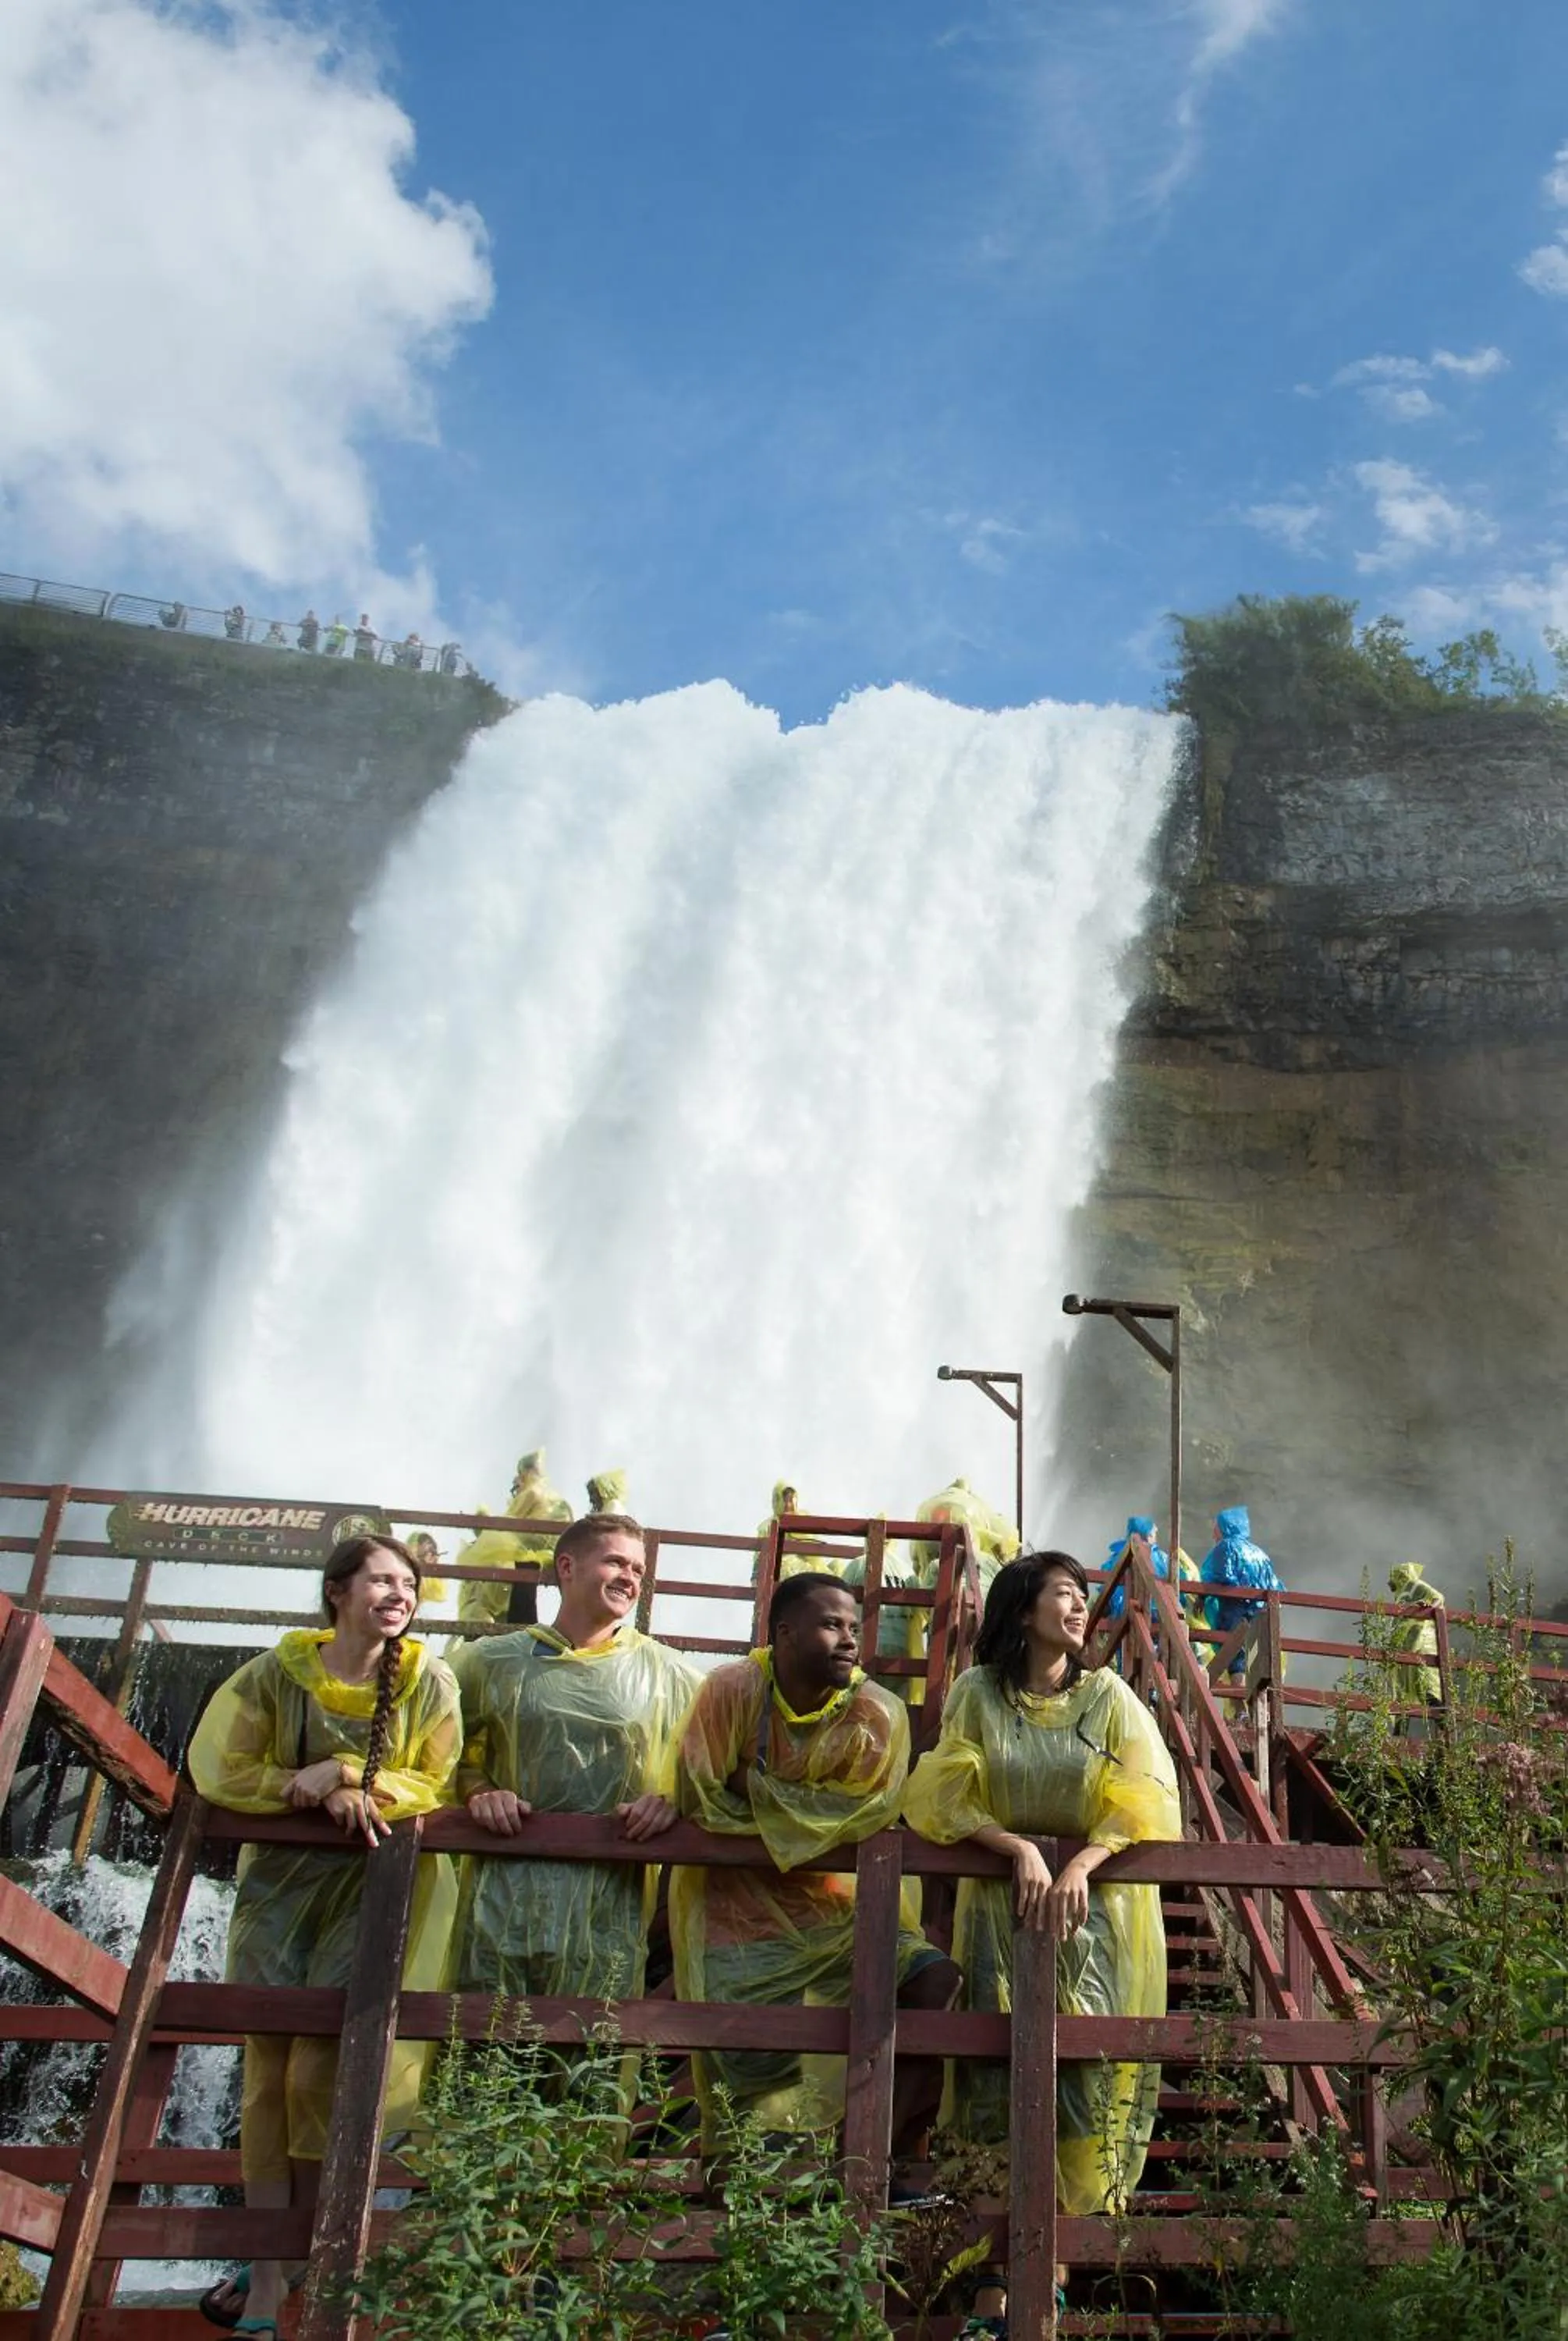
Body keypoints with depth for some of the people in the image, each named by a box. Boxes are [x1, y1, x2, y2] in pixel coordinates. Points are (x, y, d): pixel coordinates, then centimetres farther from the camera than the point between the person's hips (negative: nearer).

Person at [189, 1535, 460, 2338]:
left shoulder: (428, 1682, -6)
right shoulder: (275, 1675, -5)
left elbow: (435, 1786, -6)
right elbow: (221, 1773, -4)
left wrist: (341, 1775, -17)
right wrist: (311, 1789, -16)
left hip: (373, 1886, -1)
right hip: (281, 1881, 2)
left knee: (316, 2072, -4)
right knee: (267, 2068, 0)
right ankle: (266, 2276, 9)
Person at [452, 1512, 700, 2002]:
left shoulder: (669, 1675, 9)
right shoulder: (491, 1661, 10)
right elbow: (453, 1755, 14)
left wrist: (669, 1802, -10)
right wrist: (479, 1793, -5)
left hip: (611, 1904, 0)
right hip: (504, 1893, 0)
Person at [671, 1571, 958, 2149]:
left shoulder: (876, 1713, -7)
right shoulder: (732, 1690, -11)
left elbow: (871, 1814, -18)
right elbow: (697, 1798, -16)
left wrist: (756, 1788, -16)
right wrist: (817, 1815, -12)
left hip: (838, 1912, 2)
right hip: (739, 1912, -2)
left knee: (939, 1984, -16)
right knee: (752, 2060, -15)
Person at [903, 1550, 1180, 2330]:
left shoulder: (1109, 1696, 3)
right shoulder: (977, 1693, 1)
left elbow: (1142, 1801, -5)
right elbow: (944, 1798, -4)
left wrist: (1079, 1865, -21)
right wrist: (1019, 1847, -19)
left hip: (1098, 1913, 1)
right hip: (1004, 1909, -1)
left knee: (1087, 2077, -5)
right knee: (1005, 2081, -6)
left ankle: (1056, 2263, 4)